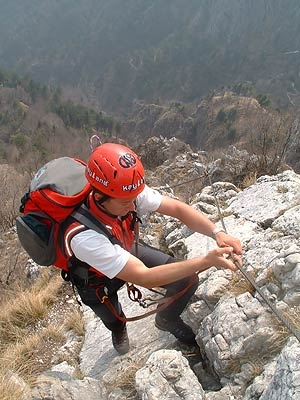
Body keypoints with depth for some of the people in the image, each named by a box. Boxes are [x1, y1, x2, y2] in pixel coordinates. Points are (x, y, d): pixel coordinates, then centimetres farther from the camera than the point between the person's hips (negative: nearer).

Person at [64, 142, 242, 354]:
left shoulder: (128, 192, -31)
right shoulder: (84, 236, -44)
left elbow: (178, 208, -24)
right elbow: (145, 278, -43)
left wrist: (218, 233, -40)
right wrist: (206, 261, -46)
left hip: (127, 251, 4)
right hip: (98, 278, -3)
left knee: (187, 279, -7)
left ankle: (168, 319, 25)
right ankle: (118, 328, 50)